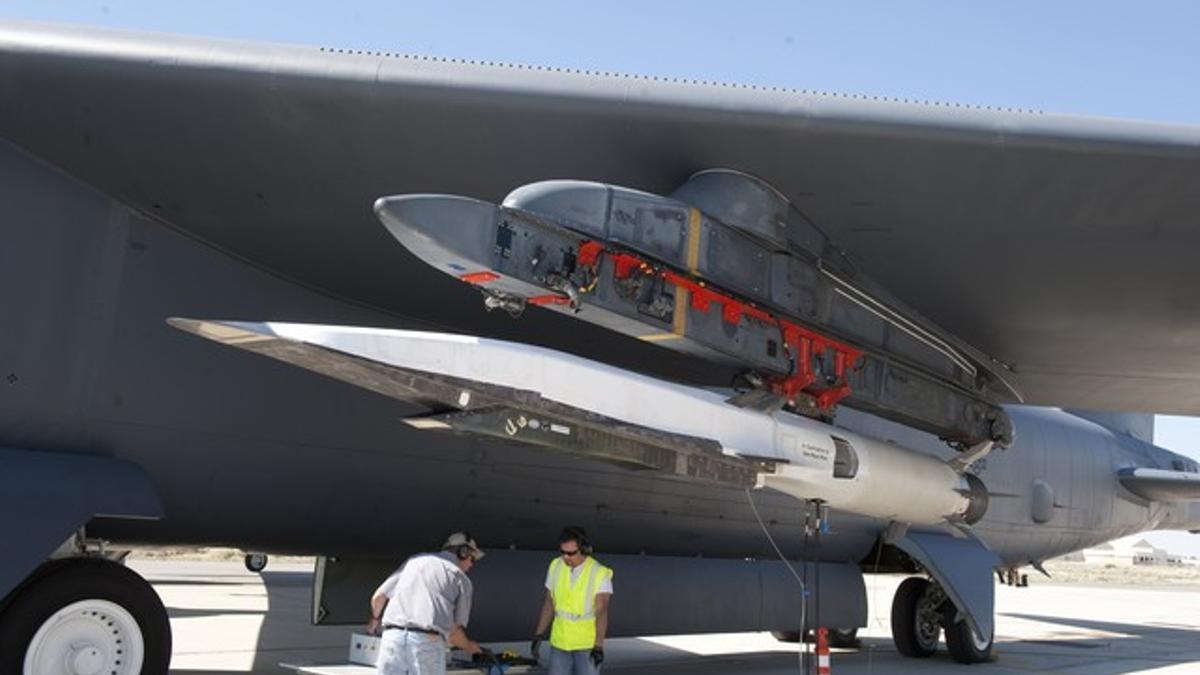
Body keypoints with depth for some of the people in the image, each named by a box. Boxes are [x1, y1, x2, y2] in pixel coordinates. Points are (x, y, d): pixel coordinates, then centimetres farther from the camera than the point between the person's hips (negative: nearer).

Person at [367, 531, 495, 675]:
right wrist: (472, 648, 26)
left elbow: (378, 597, 21)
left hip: (392, 638, 3)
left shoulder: (415, 560, 22)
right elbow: (454, 633, 7)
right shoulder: (461, 579, 13)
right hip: (428, 642, -3)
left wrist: (375, 619, 42)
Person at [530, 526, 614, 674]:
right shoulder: (555, 567, -2)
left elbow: (602, 611, -22)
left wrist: (599, 646, -31)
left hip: (588, 644, -4)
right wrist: (539, 635, 4)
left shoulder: (600, 574, -16)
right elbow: (549, 602, 6)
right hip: (559, 642, 4)